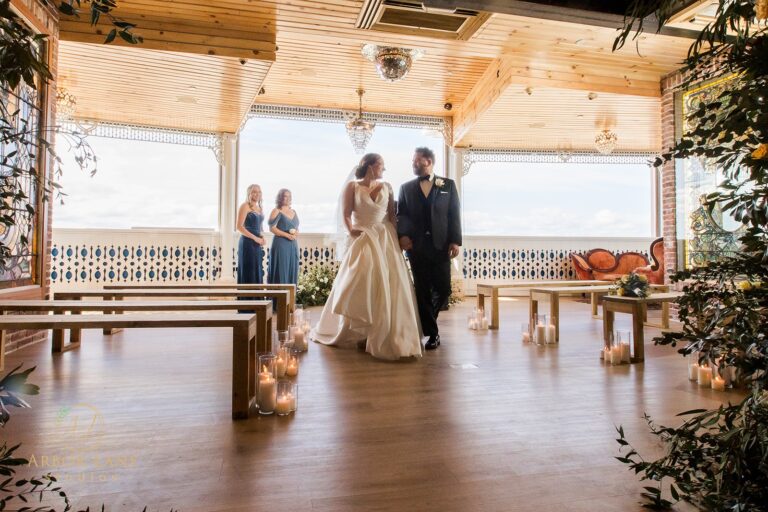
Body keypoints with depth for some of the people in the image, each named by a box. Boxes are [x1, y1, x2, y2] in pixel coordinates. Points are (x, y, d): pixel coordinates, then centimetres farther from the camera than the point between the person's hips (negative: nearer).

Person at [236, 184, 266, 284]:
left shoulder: (259, 208, 16)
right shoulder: (245, 206, -6)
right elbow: (239, 227, -14)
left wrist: (261, 238, 8)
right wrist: (255, 238, -17)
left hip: (257, 245, 7)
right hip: (247, 243, -7)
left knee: (257, 272, 8)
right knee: (248, 272, -6)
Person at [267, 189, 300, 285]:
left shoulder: (294, 212, 16)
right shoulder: (276, 211, -3)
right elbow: (272, 228, -11)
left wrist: (296, 233, -1)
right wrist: (287, 235, -16)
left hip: (293, 245, 6)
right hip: (281, 245, -6)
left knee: (292, 271, 5)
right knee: (281, 271, -7)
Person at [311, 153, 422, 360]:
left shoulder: (386, 187, 12)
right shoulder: (352, 186, 2)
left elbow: (392, 214, 9)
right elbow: (346, 214, -5)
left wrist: (399, 234, -5)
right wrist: (351, 231, -21)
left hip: (385, 240, 3)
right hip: (363, 240, -3)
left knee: (389, 286, 0)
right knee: (359, 287, -1)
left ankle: (387, 334, 12)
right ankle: (352, 332, 16)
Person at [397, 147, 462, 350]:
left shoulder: (448, 185, 10)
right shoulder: (406, 187, 13)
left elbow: (455, 214, 4)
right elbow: (401, 215, 5)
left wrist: (455, 241, -5)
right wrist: (403, 235, -13)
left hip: (441, 245, 0)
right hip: (416, 246, 1)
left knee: (443, 289, -1)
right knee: (422, 291, 2)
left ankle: (426, 320, 27)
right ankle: (431, 332, 14)